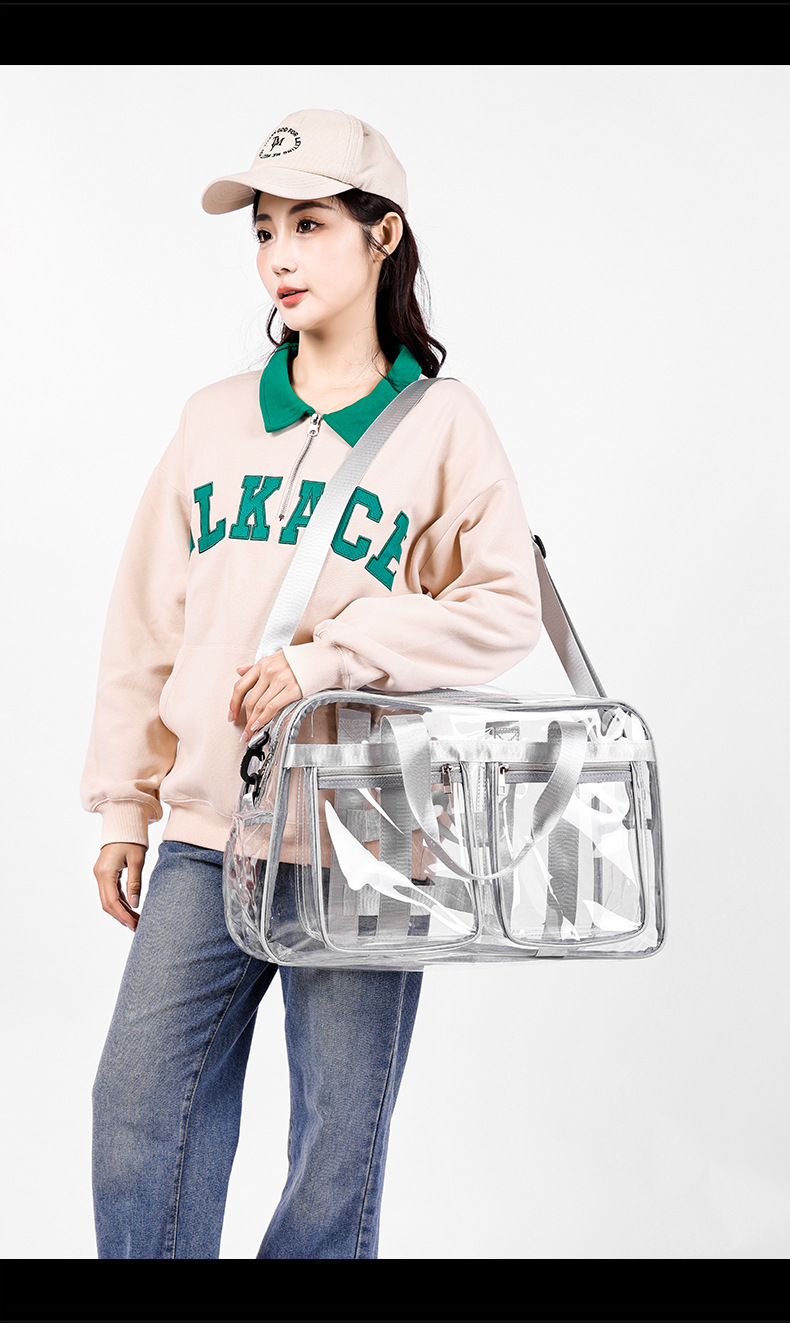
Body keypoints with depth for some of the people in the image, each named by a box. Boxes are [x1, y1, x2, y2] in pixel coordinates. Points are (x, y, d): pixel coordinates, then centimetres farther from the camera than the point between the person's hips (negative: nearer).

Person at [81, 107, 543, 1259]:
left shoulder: (440, 422, 0)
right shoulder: (216, 421, 11)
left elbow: (506, 610, -7)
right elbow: (148, 623, 12)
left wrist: (328, 657, -16)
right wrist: (125, 806, 10)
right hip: (207, 831, 3)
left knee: (340, 1142, 4)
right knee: (139, 1103, -1)